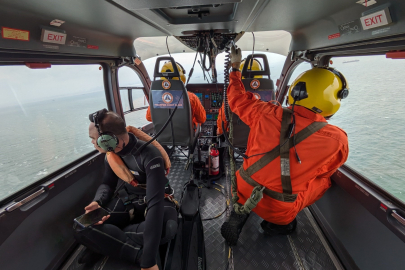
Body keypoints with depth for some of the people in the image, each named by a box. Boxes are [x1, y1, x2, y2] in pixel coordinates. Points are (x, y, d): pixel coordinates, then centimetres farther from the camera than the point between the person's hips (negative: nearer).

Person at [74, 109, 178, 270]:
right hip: (127, 197, 5)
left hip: (154, 199, -4)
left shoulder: (149, 156, -32)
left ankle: (104, 243, -18)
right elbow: (108, 183, 5)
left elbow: (155, 202, -38)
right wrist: (97, 202, -21)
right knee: (82, 228, -18)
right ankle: (138, 252, -18)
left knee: (167, 227, -40)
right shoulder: (111, 152, -8)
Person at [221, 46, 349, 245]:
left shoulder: (267, 114, -15)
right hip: (279, 211, -1)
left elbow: (238, 99, 4)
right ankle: (279, 223, 13)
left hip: (243, 191, 2)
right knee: (323, 179, 17)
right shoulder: (337, 140, -15)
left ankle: (240, 212, 14)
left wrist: (235, 67, 20)